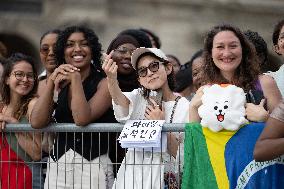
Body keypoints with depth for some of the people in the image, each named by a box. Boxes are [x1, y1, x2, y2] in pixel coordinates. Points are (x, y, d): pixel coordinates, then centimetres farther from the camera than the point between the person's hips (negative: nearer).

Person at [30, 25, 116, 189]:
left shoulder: (103, 83, -3)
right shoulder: (60, 85, 11)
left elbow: (82, 119, -18)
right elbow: (37, 123, -3)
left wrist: (75, 78, -12)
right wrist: (51, 82, -10)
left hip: (93, 165, -4)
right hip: (58, 165, 4)